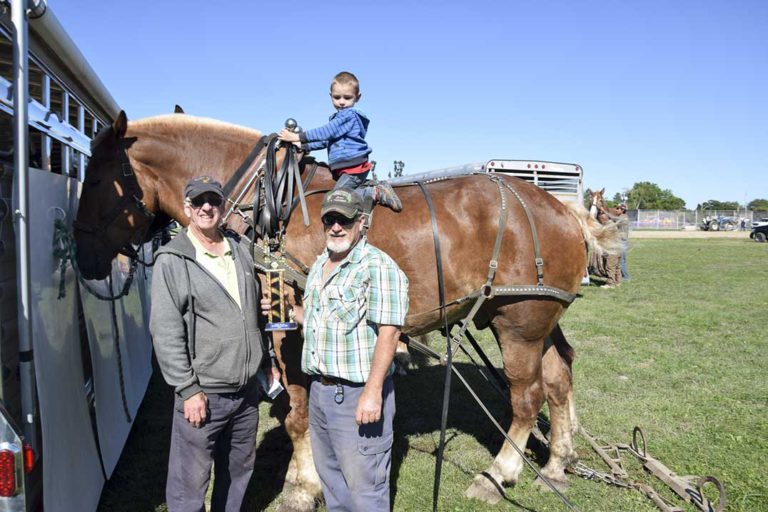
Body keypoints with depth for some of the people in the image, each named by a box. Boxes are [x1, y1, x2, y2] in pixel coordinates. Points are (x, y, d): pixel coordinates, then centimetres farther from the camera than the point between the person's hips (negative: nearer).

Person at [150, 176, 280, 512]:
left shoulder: (241, 249, 7)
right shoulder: (172, 260, -11)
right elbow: (165, 333, -14)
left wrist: (268, 360, 18)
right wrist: (188, 390, -16)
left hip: (247, 388, 6)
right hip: (203, 393, -6)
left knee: (239, 470, 21)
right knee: (190, 484, 5)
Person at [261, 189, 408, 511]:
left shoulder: (378, 266, -16)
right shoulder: (319, 266, 12)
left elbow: (388, 332, -22)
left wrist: (372, 392, -26)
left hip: (358, 395, -8)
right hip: (319, 389, 9)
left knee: (363, 486, 4)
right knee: (329, 474, 24)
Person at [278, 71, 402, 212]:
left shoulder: (349, 114, -9)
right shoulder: (338, 118, 21)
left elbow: (327, 132, -14)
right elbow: (326, 140, 28)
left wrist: (298, 136, -11)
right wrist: (304, 145, 18)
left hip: (354, 167, -10)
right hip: (345, 168, 10)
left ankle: (377, 193, -13)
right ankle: (376, 188, 9)